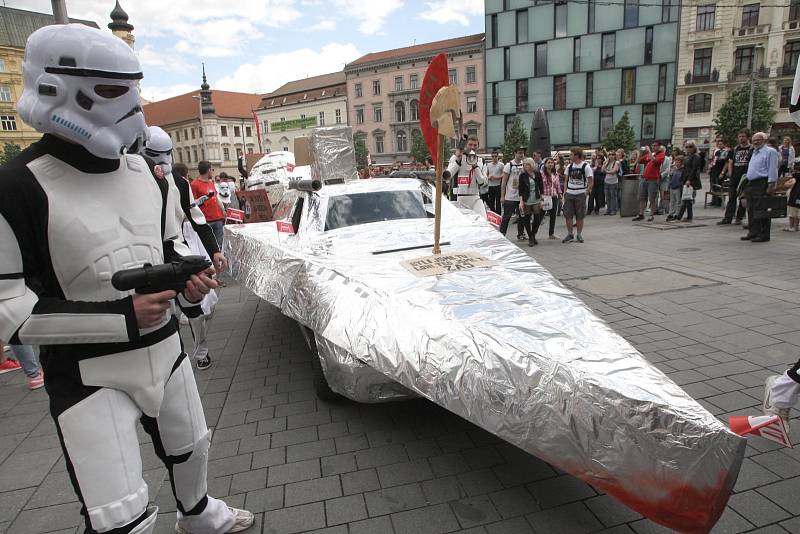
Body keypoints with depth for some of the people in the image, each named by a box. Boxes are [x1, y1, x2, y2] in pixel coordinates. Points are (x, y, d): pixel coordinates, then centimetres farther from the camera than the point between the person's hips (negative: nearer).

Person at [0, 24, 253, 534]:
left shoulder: (145, 171, 2)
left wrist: (190, 280, -7)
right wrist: (121, 316, -26)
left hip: (165, 350, 6)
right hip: (90, 373, -6)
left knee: (191, 449, 26)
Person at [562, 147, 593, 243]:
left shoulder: (586, 167, -6)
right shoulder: (569, 166, 8)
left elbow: (591, 182, -4)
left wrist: (586, 192, -10)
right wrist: (565, 191, 5)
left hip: (580, 194, -4)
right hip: (569, 194, 4)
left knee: (580, 216, 3)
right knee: (567, 215, 2)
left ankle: (579, 235, 15)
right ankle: (570, 234, 14)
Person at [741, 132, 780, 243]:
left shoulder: (770, 151, -6)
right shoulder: (755, 152, 22)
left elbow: (773, 169, -13)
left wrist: (771, 184, -18)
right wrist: (747, 177, 20)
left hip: (762, 185, -9)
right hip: (751, 184, 9)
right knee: (751, 211, 9)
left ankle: (764, 235, -2)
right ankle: (753, 232, 16)